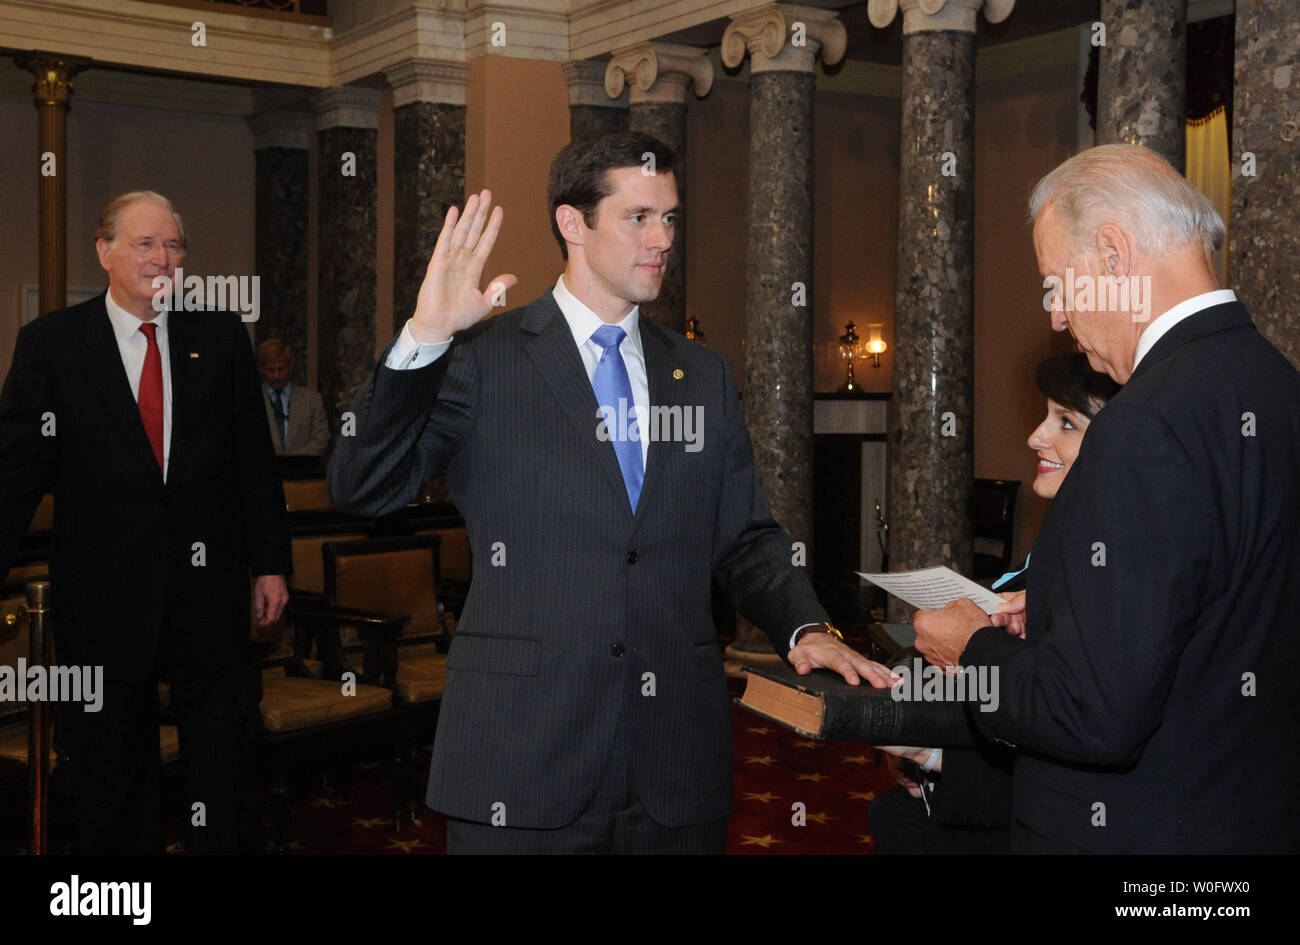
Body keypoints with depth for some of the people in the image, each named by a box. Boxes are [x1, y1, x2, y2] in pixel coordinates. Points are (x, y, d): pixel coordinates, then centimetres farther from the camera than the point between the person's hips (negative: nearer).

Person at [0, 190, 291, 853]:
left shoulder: (220, 335, 3)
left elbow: (255, 460, 5)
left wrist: (271, 563, 4)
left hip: (208, 581, 1)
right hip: (104, 593, -1)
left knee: (219, 744, 12)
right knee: (111, 759, 13)